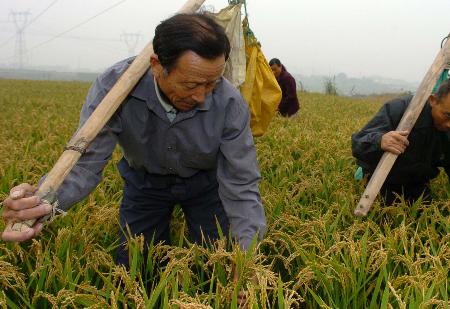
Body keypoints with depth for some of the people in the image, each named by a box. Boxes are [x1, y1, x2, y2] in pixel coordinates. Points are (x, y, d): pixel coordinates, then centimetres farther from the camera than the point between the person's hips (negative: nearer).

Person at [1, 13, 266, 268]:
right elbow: (87, 160, -33)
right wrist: (44, 200, -56)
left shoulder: (230, 104, -32)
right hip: (145, 181, 1)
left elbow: (242, 184, -28)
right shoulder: (113, 86, -32)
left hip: (206, 181, 0)